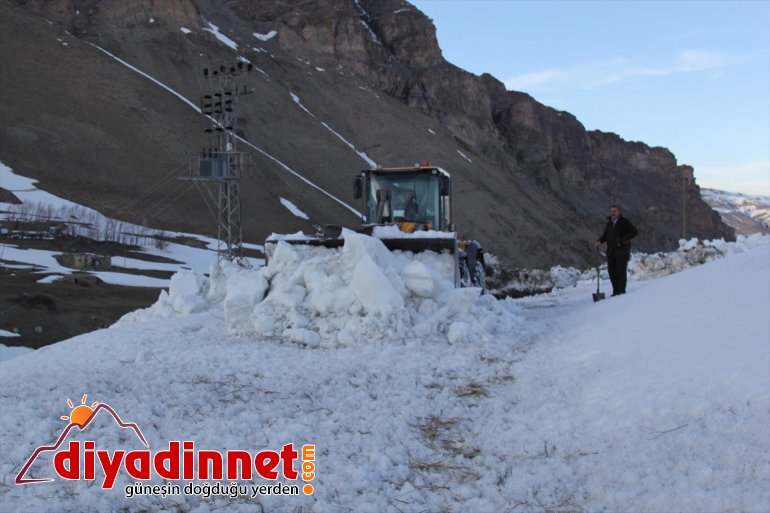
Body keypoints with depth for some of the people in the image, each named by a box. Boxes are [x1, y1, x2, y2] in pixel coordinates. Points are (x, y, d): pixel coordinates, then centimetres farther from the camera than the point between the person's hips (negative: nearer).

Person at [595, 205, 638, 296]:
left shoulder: (624, 222, -5)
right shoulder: (609, 222, 13)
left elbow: (635, 231, -13)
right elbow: (605, 234, 21)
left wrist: (623, 239, -20)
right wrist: (599, 241, 1)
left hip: (622, 251, -6)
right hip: (611, 252, 6)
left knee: (621, 272, -4)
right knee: (612, 272, 7)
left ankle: (621, 291, 2)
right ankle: (615, 291, 17)